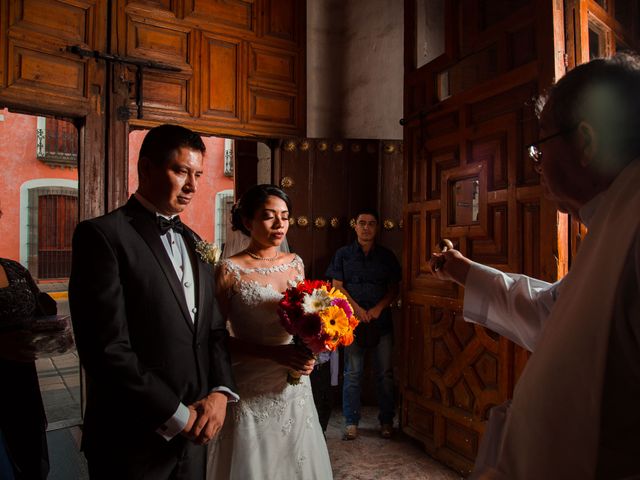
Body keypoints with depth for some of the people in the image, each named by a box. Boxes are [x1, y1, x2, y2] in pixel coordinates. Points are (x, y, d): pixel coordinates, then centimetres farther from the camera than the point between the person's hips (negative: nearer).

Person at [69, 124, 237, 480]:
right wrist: (177, 416, -14)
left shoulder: (195, 243, 9)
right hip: (132, 440, -6)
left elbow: (214, 328, 10)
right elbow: (107, 349, -19)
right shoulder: (103, 234, -13)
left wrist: (220, 393, -5)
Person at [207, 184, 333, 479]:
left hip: (296, 388, 5)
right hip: (252, 392, -5)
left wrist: (307, 353, -4)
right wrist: (274, 353, -21)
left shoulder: (295, 264, 5)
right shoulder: (229, 271, -10)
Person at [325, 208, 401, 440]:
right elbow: (337, 286, 0)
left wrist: (378, 308, -9)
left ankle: (386, 421, 21)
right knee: (352, 374, 4)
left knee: (385, 373, 6)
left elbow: (394, 289, 6)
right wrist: (357, 309, -11)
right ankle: (351, 422, 16)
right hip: (353, 321, -1)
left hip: (381, 321, 1)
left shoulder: (387, 256, 8)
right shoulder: (343, 254, 5)